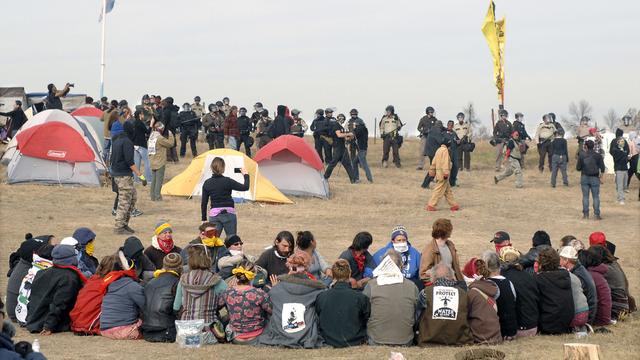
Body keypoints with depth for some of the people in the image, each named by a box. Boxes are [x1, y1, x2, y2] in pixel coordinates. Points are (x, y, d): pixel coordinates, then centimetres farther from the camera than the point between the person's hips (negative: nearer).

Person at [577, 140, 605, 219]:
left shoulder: (582, 155, -6)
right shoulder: (598, 156, -6)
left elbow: (578, 168, -4)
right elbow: (602, 167, -5)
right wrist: (601, 173, 16)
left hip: (584, 178, 0)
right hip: (595, 178, 0)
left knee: (585, 196, 8)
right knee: (596, 197, 4)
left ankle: (585, 214, 7)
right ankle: (597, 214, 0)